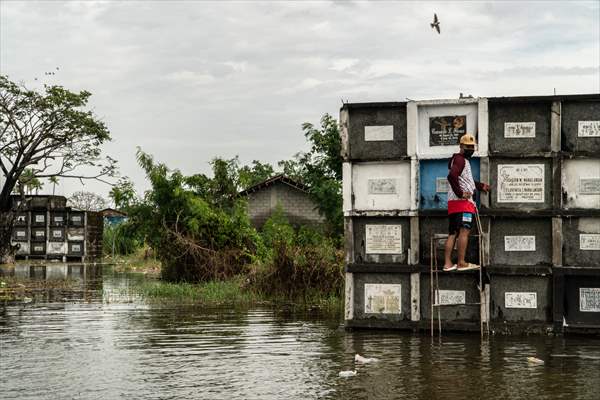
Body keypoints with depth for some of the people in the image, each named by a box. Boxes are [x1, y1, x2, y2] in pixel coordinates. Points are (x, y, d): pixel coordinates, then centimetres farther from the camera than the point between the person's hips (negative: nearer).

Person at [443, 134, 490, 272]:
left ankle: (447, 263, 5)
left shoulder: (462, 160, 26)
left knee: (453, 233, 7)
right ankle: (461, 263, -19)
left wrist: (481, 186, 40)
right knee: (464, 230, -14)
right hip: (462, 202, -11)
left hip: (453, 203, 11)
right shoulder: (460, 159, -8)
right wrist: (460, 193, -21)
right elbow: (452, 176, -25)